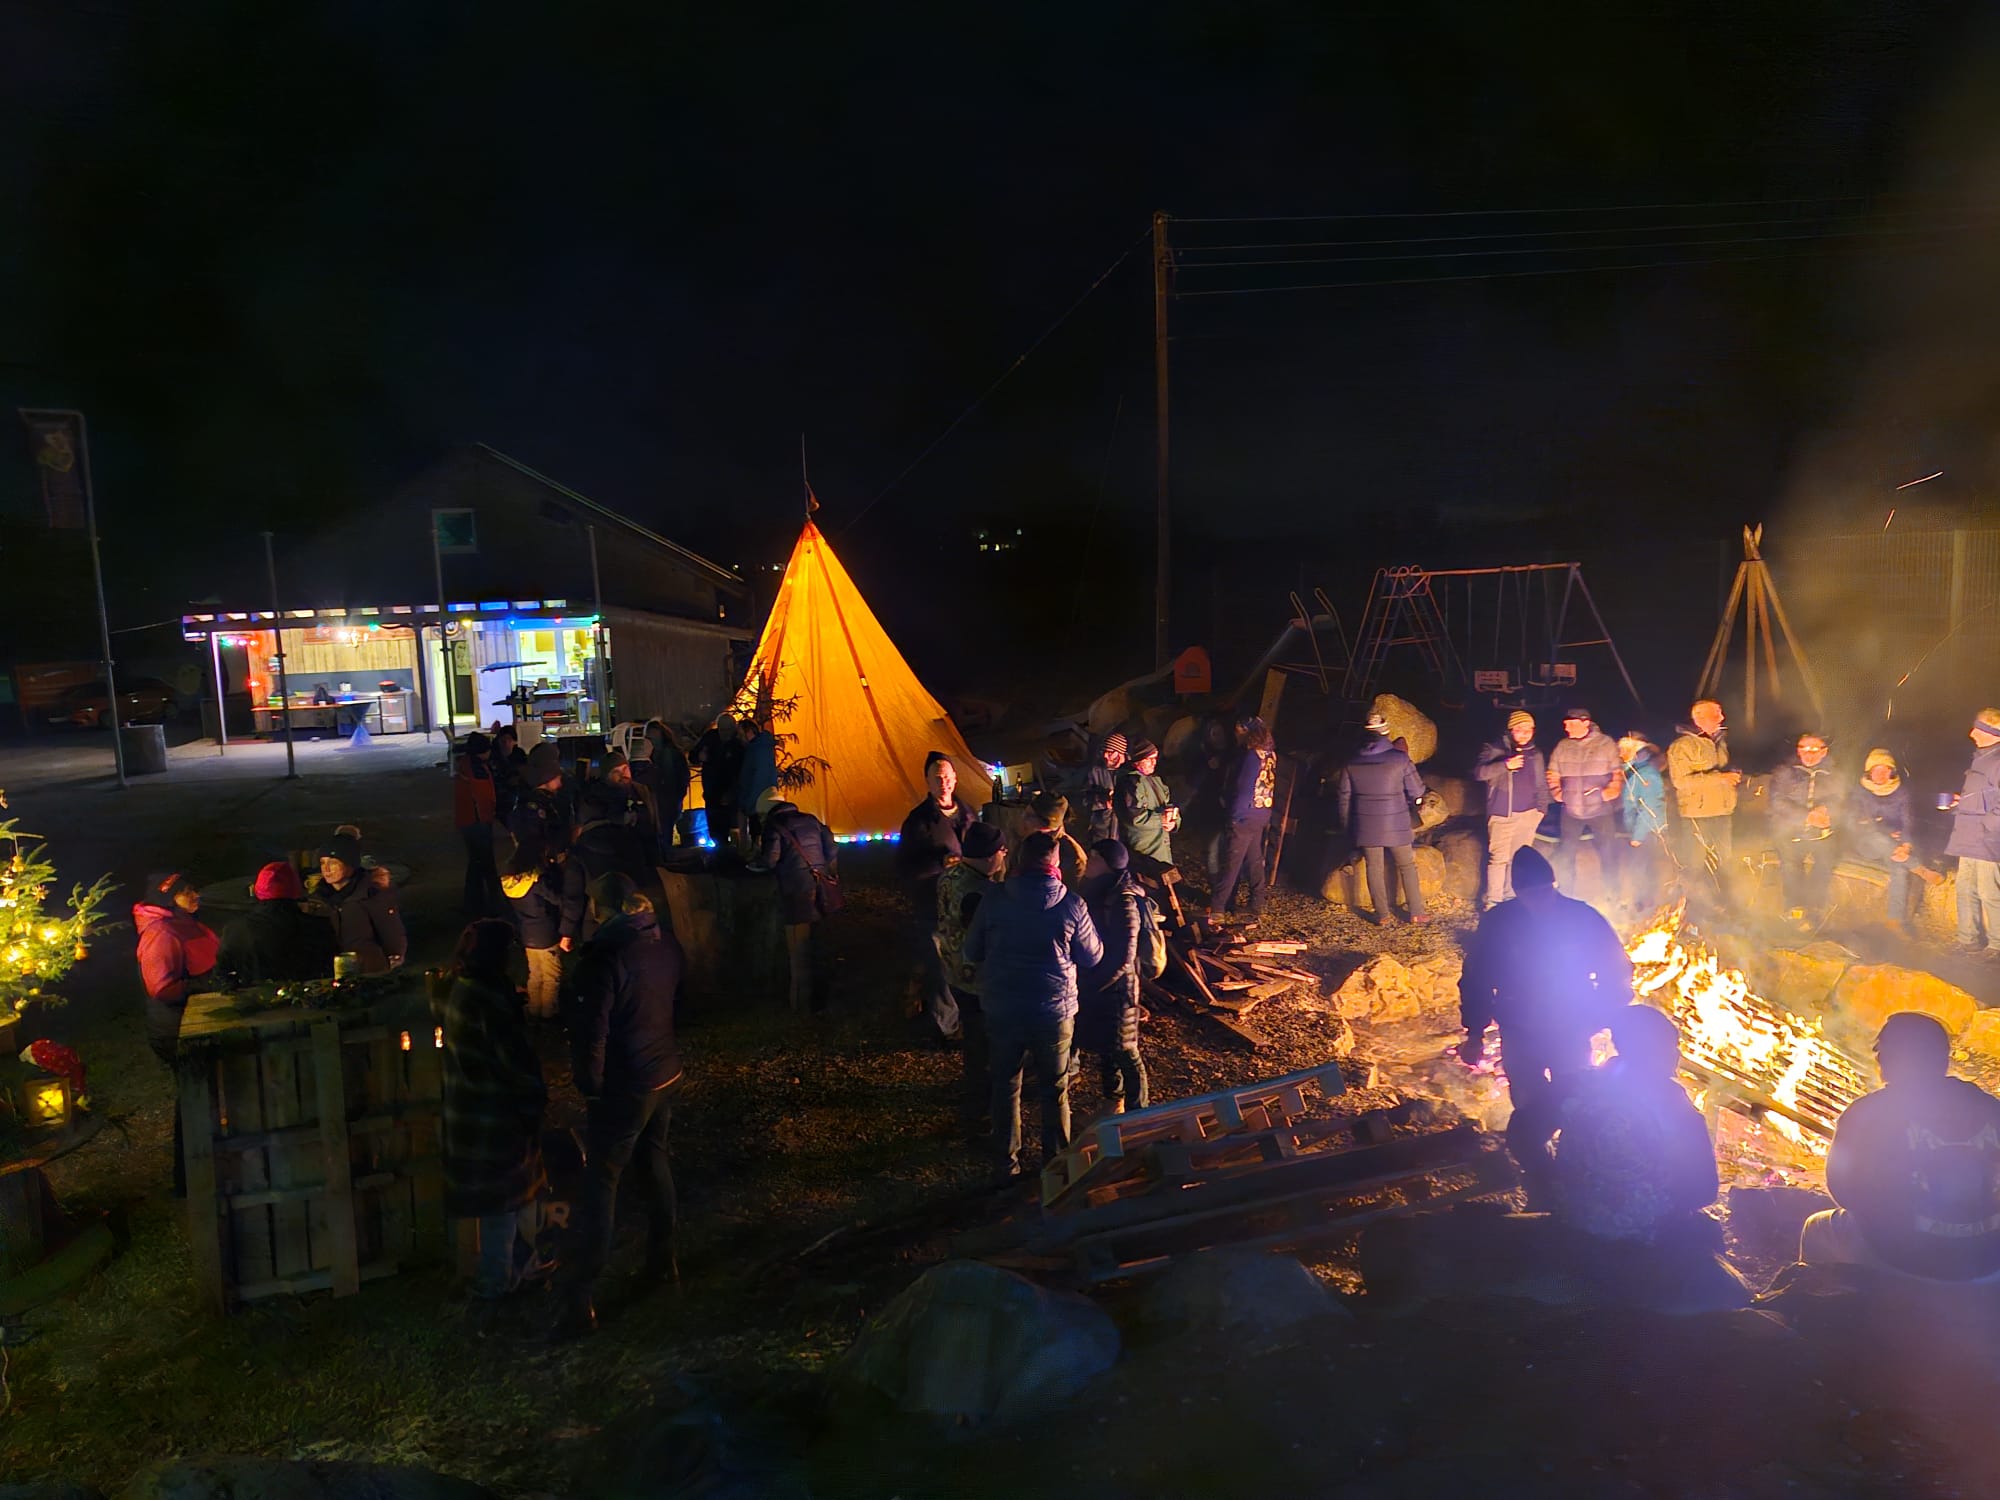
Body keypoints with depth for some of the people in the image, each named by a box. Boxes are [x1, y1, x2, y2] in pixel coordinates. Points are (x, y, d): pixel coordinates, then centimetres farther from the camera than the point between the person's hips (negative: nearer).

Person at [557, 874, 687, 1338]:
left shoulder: (606, 957, -23)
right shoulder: (666, 943, -2)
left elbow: (590, 1030, -20)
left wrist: (588, 1085, -8)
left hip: (624, 1088, -7)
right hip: (667, 1073, 7)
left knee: (601, 1183, 2)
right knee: (654, 1160, 23)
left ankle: (580, 1302, 7)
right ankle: (665, 1261, 36)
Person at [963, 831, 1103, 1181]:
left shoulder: (994, 901, -8)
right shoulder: (1072, 905, -11)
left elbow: (972, 952, 3)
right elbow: (1093, 957, -1)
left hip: (1002, 1009, 1)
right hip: (1055, 1011, -1)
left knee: (1005, 1088, 16)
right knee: (1055, 1091, 16)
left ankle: (1006, 1166, 26)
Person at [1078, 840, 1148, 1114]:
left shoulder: (1123, 903, -22)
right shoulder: (1096, 892, 2)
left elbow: (1123, 957, -22)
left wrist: (1089, 985, -17)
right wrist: (1084, 981, 6)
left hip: (1115, 988, -8)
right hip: (1094, 985, 8)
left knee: (1124, 1053, 5)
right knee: (1104, 1047, 21)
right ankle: (1112, 1102, 39)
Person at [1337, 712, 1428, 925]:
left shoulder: (1351, 763, -1)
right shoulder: (1400, 758, -9)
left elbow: (1344, 798, 4)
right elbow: (1417, 792, -5)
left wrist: (1347, 827, 14)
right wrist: (1412, 805, 17)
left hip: (1366, 826, 2)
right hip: (1396, 825, -1)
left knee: (1375, 868, 9)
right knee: (1407, 866, 11)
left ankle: (1382, 915, 12)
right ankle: (1417, 912, 15)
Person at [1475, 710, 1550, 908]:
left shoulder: (1536, 754, 12)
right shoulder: (1496, 749, -3)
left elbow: (1541, 785, 19)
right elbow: (1479, 771, -15)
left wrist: (1541, 808, 10)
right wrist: (1505, 765, -26)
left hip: (1528, 815, 4)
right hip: (1501, 815, -4)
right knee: (1498, 858, -8)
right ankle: (1493, 902, 0)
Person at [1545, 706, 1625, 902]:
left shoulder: (1605, 743, -2)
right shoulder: (1562, 746, 6)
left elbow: (1618, 772, 1)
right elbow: (1553, 774, 14)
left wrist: (1612, 791, -12)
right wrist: (1557, 792, -1)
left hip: (1601, 810, -2)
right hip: (1571, 810, 2)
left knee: (1608, 853, 3)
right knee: (1565, 853, 4)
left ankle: (1610, 895, 18)